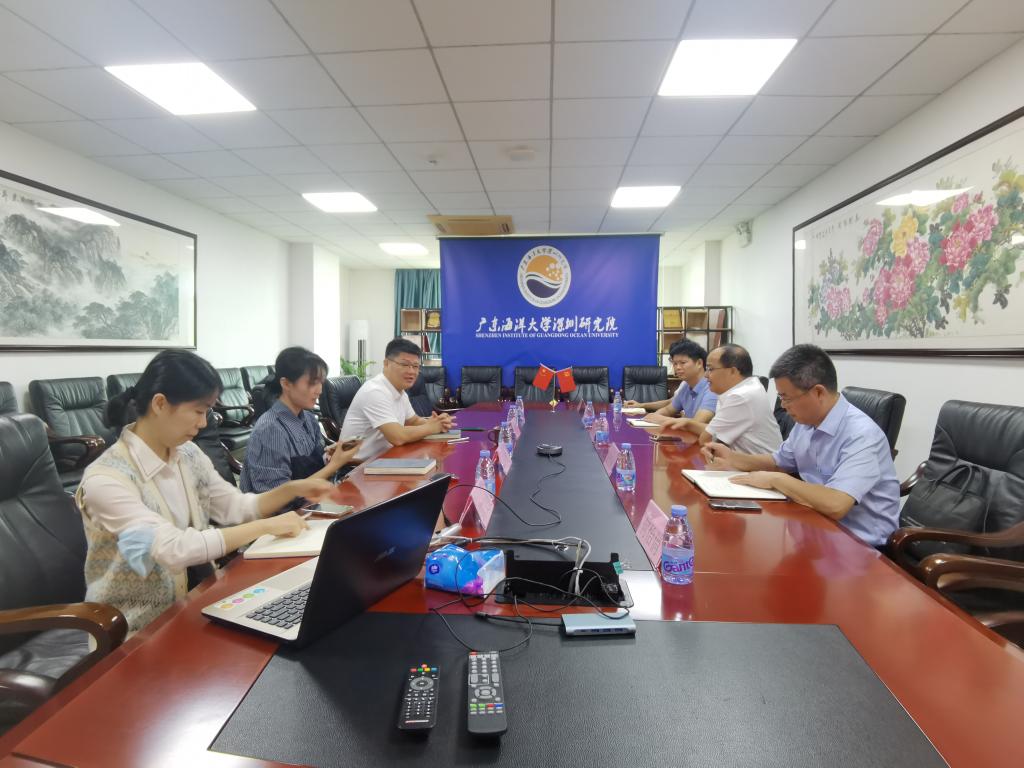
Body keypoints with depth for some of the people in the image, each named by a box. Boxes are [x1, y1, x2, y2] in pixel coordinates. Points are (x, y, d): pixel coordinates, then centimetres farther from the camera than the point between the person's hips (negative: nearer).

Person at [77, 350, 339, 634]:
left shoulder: (187, 454, 0)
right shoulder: (105, 479, -21)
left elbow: (236, 508, 5)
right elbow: (174, 549, -30)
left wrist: (293, 489, -10)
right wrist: (266, 526, -26)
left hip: (192, 603, 6)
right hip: (138, 629, -6)